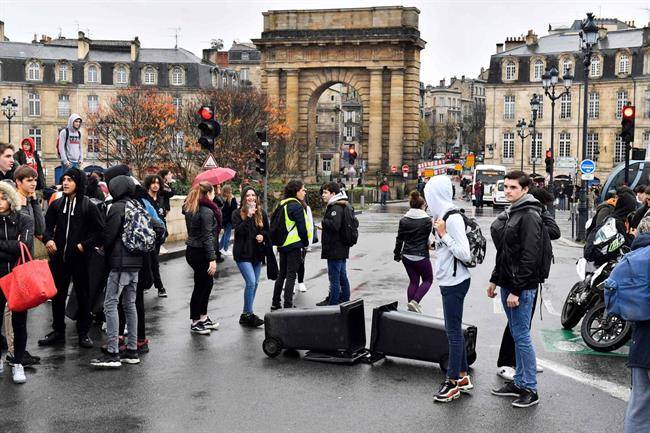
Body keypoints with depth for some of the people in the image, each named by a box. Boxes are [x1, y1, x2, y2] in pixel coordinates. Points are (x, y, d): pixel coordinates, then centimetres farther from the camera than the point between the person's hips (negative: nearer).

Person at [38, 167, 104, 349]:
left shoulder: (88, 206, -4)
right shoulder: (56, 205, 6)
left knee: (83, 296, 6)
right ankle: (58, 332, 22)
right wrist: (48, 239, -6)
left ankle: (83, 333, 16)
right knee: (57, 296, 10)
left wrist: (85, 245, -12)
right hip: (58, 258, 4)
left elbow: (100, 230, -5)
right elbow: (47, 226, 13)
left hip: (80, 258, -3)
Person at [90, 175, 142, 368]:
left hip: (120, 262, -8)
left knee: (110, 304, -6)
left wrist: (105, 251, 7)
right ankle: (132, 350, 16)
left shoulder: (117, 207, -11)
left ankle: (112, 353, -9)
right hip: (136, 261, 8)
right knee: (130, 304, 13)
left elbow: (108, 236, -12)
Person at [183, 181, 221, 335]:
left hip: (192, 251, 9)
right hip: (201, 253, -9)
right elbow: (207, 237, -21)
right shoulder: (207, 211, -17)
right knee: (200, 286, 0)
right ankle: (195, 323, 9)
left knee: (208, 283, 17)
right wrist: (212, 258, -22)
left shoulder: (190, 208, 11)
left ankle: (203, 317, 26)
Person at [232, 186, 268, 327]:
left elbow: (267, 230, 16)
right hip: (243, 253, -5)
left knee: (255, 283, 9)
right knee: (251, 282, -16)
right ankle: (248, 315, -6)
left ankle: (246, 313, 20)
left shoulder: (261, 213, 9)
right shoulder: (237, 213, -4)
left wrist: (263, 236, -5)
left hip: (257, 252, 5)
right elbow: (238, 231, -16)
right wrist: (248, 217, -22)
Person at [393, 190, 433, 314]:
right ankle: (414, 301, -5)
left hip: (407, 256, 5)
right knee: (428, 280, 13)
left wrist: (397, 254, 16)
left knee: (413, 281, 16)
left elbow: (399, 239, 5)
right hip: (421, 256, -5)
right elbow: (427, 238, -3)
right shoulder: (427, 220, -12)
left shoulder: (404, 220, 0)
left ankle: (411, 307, 18)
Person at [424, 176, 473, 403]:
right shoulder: (444, 215, 10)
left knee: (453, 331, -1)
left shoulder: (453, 218, -19)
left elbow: (465, 254, -23)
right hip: (449, 281, 10)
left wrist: (443, 234, -20)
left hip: (455, 282, -10)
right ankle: (463, 377, 26)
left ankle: (452, 382, 8)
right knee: (455, 330, 16)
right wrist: (438, 234, 8)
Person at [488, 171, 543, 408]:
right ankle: (519, 382, 24)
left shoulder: (529, 216, -14)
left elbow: (529, 257, -20)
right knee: (517, 335, 15)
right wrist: (495, 280, 19)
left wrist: (516, 290, -21)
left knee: (522, 336, -4)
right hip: (507, 284, 9)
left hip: (522, 287, -9)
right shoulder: (511, 213, 15)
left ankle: (530, 389, 4)